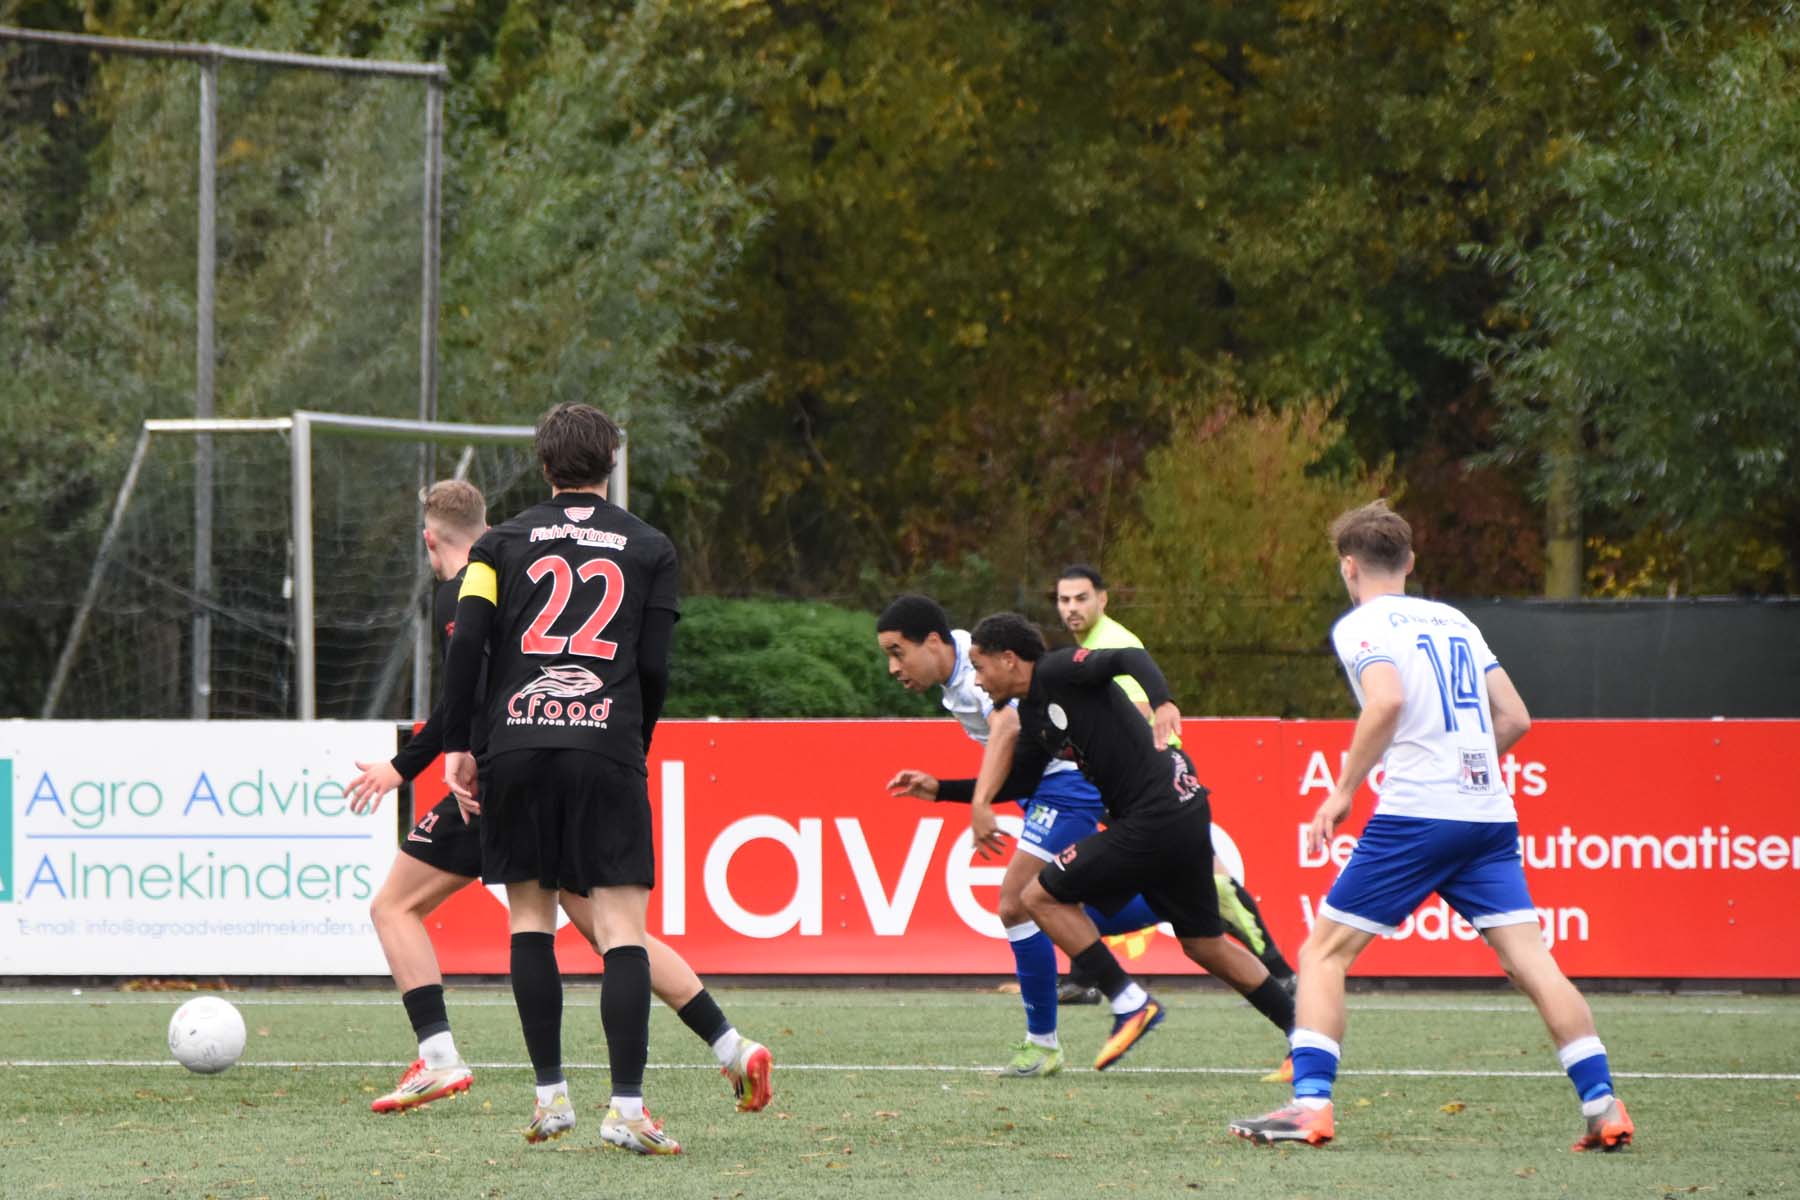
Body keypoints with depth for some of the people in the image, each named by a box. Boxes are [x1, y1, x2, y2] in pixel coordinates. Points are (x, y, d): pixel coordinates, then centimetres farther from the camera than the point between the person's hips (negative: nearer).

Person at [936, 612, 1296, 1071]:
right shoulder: (1031, 714, 17)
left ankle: (1129, 1003, -3)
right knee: (1205, 945, 18)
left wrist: (1163, 703, -43)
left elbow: (1130, 658, -25)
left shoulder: (1056, 671, -10)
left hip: (1154, 818, -10)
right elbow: (1015, 783, 26)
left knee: (1042, 896, -3)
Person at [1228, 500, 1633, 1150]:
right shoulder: (1454, 620, 21)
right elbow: (1514, 717, 18)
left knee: (1324, 954, 3)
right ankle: (1603, 1107, -10)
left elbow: (1387, 700, -18)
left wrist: (1343, 791, -11)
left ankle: (1309, 1105, -8)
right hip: (1490, 813, 6)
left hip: (1415, 816, -6)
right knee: (1531, 962, 1)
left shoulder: (1361, 625, 2)